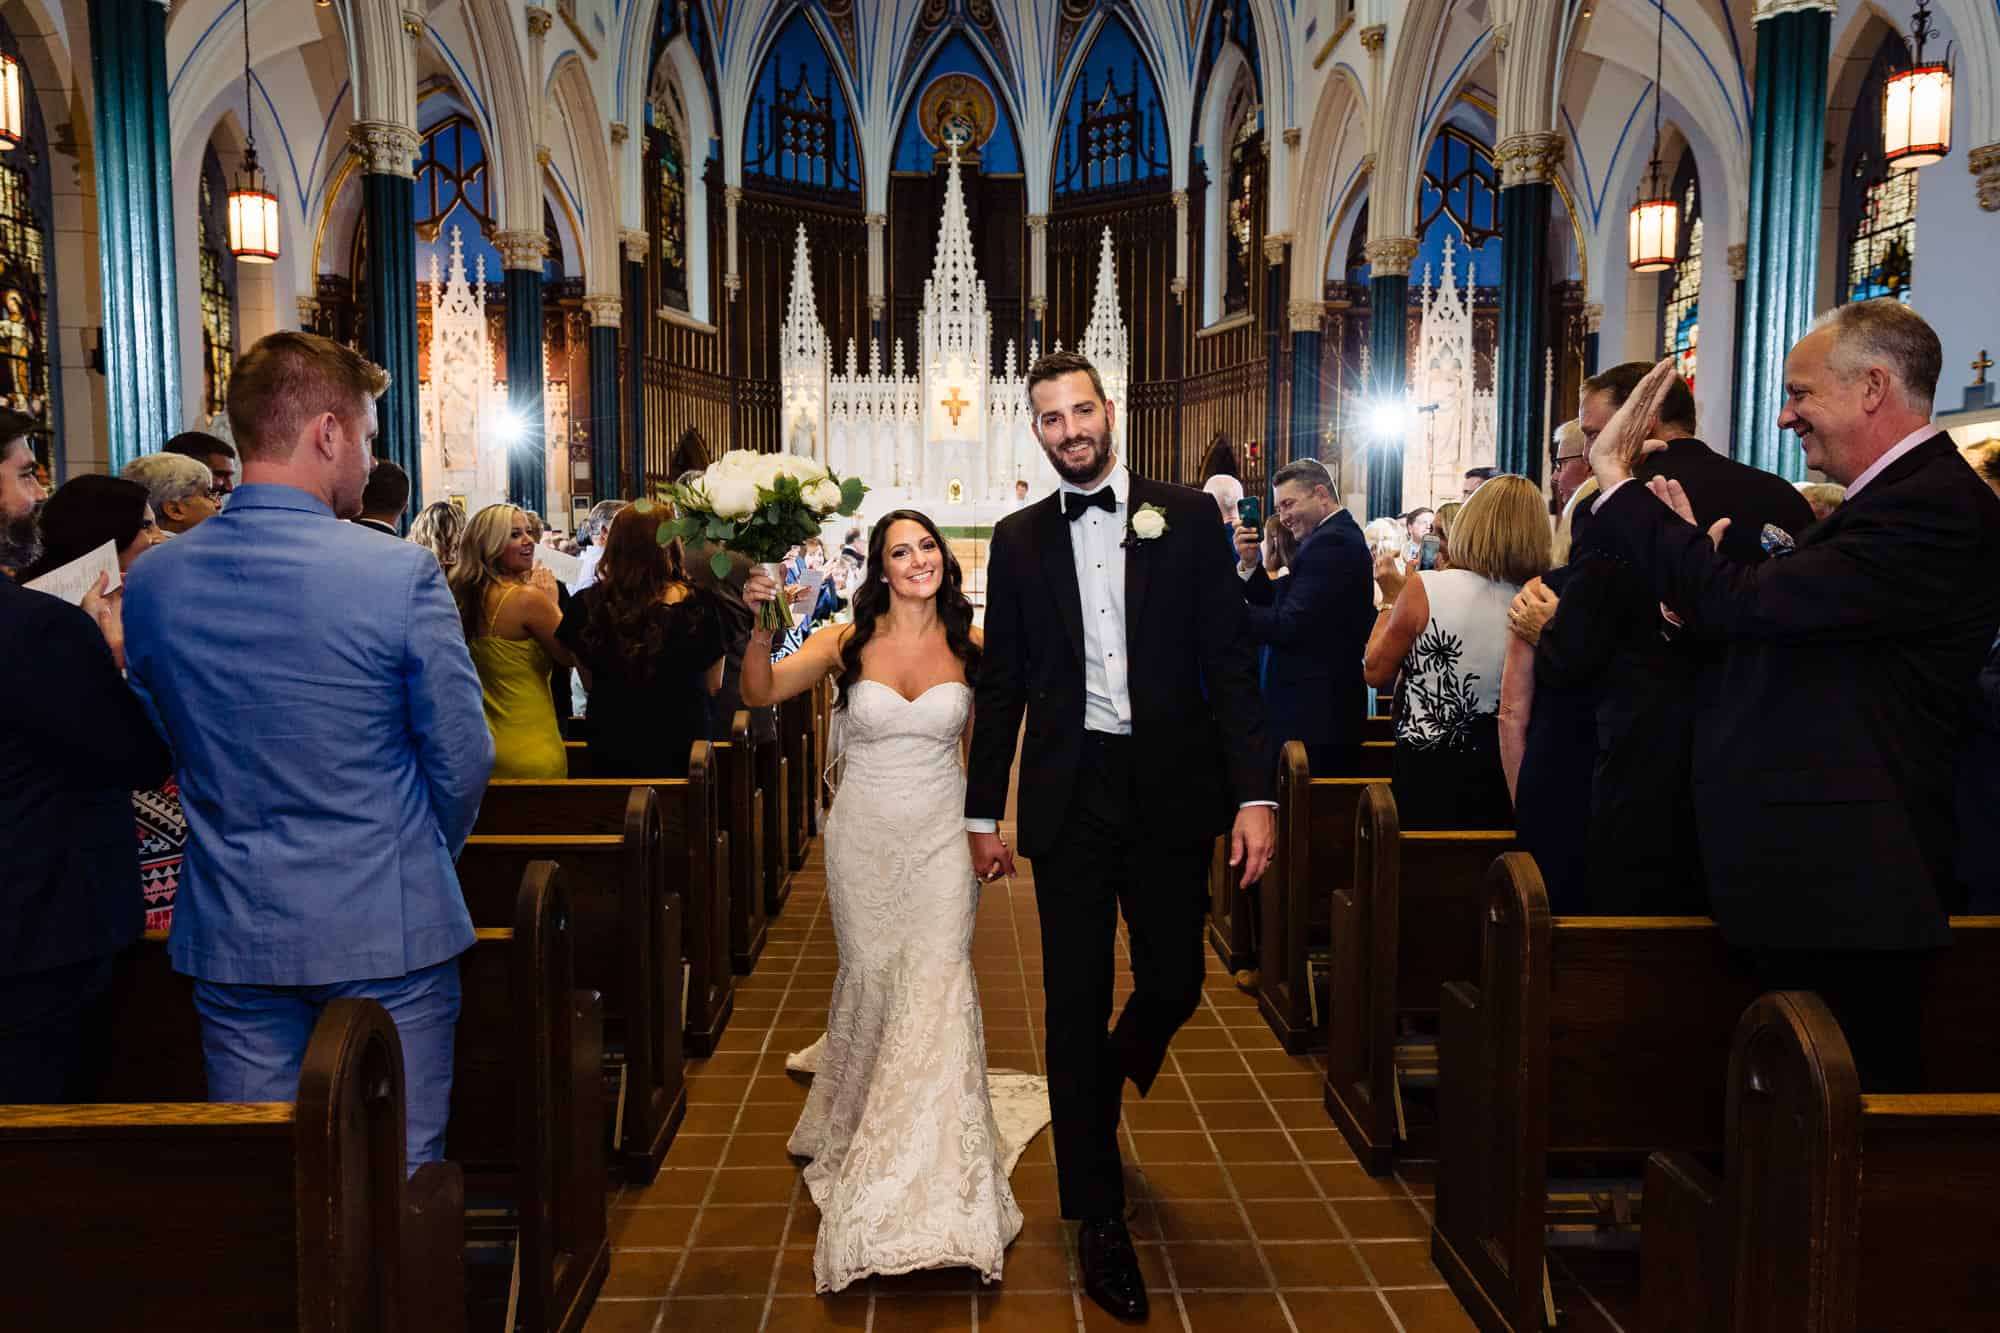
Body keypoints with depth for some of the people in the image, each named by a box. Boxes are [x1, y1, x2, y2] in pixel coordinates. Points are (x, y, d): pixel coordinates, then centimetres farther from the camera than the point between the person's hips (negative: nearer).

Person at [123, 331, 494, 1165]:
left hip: (228, 933, 5)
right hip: (387, 929, -4)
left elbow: (166, 750, 10)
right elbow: (462, 759, -10)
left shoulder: (150, 581, -1)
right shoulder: (401, 574, -17)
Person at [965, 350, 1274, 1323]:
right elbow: (1001, 683, 8)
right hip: (1069, 797, 1)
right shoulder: (1018, 538, 6)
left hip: (1171, 792, 0)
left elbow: (1230, 659, -2)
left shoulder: (1186, 516, 2)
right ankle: (1099, 1219, 20)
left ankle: (1102, 1090, 44)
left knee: (1173, 986, 8)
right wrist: (982, 812, 7)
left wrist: (1254, 792, -9)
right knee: (1076, 1004, 5)